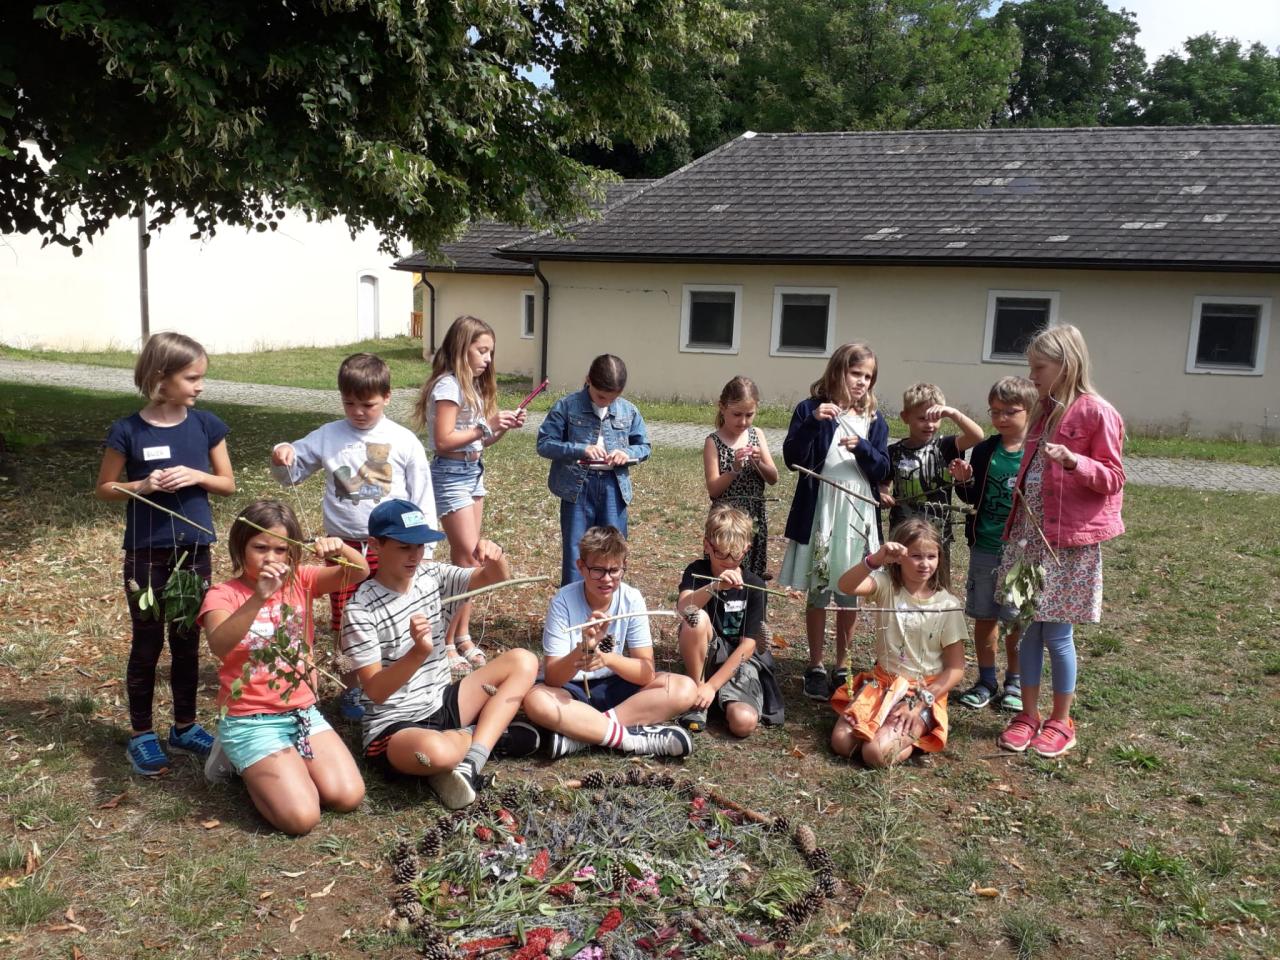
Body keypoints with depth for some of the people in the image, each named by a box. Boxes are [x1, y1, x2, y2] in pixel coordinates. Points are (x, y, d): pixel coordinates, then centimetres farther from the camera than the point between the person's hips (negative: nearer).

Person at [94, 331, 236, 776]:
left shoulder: (206, 425, -2)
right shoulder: (128, 431, -10)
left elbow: (228, 483, 5)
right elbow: (104, 488, 0)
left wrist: (196, 475, -15)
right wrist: (143, 485, -18)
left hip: (194, 551, 3)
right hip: (147, 554, -3)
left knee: (187, 641, 13)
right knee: (148, 643, 7)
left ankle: (184, 727, 28)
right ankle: (141, 735, 22)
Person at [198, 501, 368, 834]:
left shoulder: (299, 580, 2)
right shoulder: (223, 595, -10)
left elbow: (359, 571, -10)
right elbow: (219, 646, -31)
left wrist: (340, 548, -32)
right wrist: (259, 598, -45)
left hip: (304, 712, 5)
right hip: (251, 721, -4)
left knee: (349, 796, -9)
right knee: (301, 817, -17)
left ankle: (282, 764, 16)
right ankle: (238, 755, 10)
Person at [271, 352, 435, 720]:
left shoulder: (404, 441, -3)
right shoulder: (327, 436, 2)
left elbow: (422, 498, 1)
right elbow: (291, 474, 11)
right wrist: (282, 457, -12)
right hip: (344, 547, 2)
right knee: (347, 626, 10)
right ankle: (354, 687, 29)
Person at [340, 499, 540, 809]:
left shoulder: (434, 577, 1)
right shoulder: (361, 610, -16)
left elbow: (497, 579, -5)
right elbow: (374, 691, -20)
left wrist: (494, 555, -29)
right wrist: (419, 652, -37)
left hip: (442, 704, 7)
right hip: (394, 725, -7)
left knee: (523, 661, -4)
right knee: (435, 752, -41)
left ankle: (471, 760, -15)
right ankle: (490, 737, -4)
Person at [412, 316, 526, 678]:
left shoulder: (473, 385, 13)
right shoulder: (448, 386, -15)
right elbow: (444, 441, -20)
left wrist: (503, 426, -2)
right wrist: (485, 427, -20)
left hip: (473, 472, 9)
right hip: (450, 475, -9)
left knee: (465, 560, 11)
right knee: (469, 560, -8)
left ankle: (462, 635, 20)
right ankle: (446, 643, 2)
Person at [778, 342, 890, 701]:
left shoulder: (874, 420, 6)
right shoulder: (810, 409, -2)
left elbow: (882, 470, 0)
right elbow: (792, 458, -11)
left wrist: (861, 447, -18)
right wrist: (813, 422, -24)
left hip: (858, 515, 2)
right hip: (818, 513, -2)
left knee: (850, 595, 9)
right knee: (817, 593, 7)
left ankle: (841, 666, 25)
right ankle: (815, 667, 21)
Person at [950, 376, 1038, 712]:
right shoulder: (984, 451, 3)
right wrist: (964, 481, -9)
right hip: (984, 548, 4)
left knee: (1017, 620, 9)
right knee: (983, 616, 12)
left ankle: (1014, 681, 26)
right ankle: (986, 679, 27)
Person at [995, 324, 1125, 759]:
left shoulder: (1096, 413, -10)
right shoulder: (1045, 412, 14)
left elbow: (1113, 478, -10)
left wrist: (1074, 462, -26)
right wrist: (1014, 525, 13)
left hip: (1068, 540, -7)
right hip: (1029, 533, 7)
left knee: (1057, 633, 1)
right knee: (1027, 627, 9)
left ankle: (1061, 722, 17)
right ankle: (1028, 715, 20)